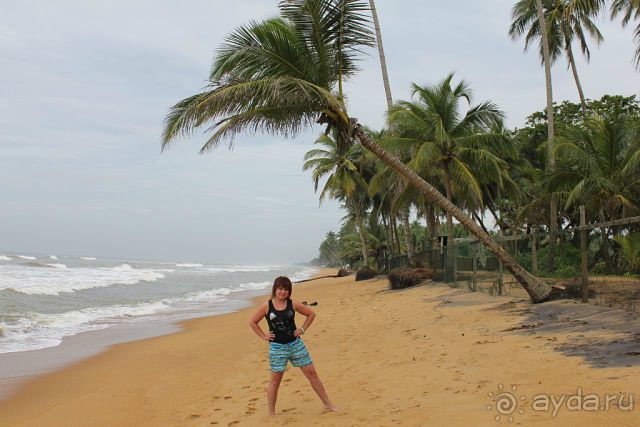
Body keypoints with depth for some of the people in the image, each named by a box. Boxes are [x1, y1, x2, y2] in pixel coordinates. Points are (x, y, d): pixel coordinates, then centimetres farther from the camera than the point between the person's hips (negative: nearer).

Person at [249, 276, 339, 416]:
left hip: (296, 344, 2)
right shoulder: (266, 306, -5)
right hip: (277, 347, -2)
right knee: (275, 380, 3)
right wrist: (264, 336, -1)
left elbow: (311, 314, 10)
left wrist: (302, 329, 3)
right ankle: (271, 414, 16)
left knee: (311, 373, 4)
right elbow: (253, 322, 5)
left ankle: (327, 404, 16)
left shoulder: (293, 304, -2)